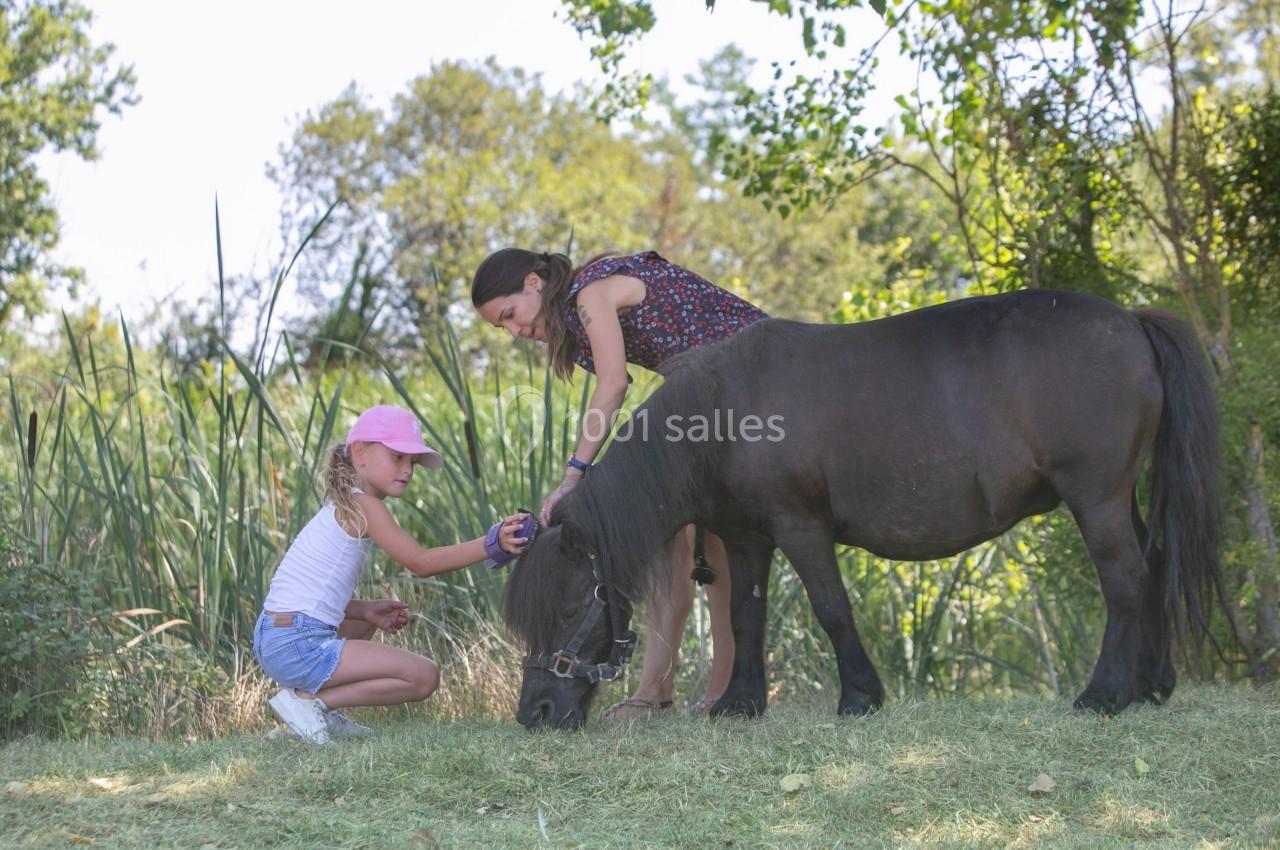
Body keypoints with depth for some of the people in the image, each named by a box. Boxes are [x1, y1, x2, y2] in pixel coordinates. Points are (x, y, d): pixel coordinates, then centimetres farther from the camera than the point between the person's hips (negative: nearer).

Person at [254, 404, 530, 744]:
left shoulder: (342, 507, 20)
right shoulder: (362, 504, -8)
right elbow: (420, 562, -16)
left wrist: (366, 609, 6)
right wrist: (490, 545, -20)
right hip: (299, 647, -10)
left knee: (368, 622, 38)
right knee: (424, 676, -9)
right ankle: (309, 700, -9)